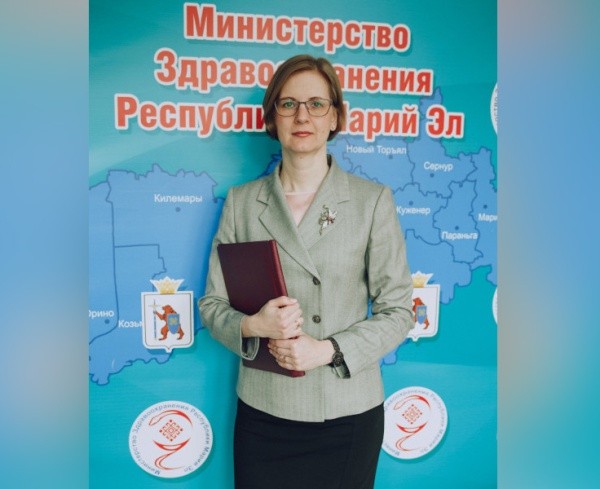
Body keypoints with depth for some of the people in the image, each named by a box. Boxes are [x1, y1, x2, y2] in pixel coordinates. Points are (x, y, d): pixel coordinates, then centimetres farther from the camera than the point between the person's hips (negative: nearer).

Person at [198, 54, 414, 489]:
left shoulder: (372, 200, -4)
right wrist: (252, 326, -16)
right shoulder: (241, 201, 2)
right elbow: (212, 302, 5)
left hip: (348, 413, -1)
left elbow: (398, 310, -3)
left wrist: (327, 349, -16)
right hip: (263, 412, 2)